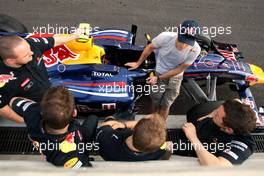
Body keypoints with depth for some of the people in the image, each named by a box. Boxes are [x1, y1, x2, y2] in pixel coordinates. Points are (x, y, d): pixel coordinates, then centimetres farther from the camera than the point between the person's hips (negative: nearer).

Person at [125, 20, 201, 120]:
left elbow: (180, 69, -16)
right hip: (159, 72, 0)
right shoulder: (166, 37, -31)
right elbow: (150, 47, -10)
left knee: (165, 105, 11)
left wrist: (158, 78, -17)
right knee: (156, 102, 12)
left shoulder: (195, 49, -27)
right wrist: (138, 63, 0)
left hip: (175, 77, 1)